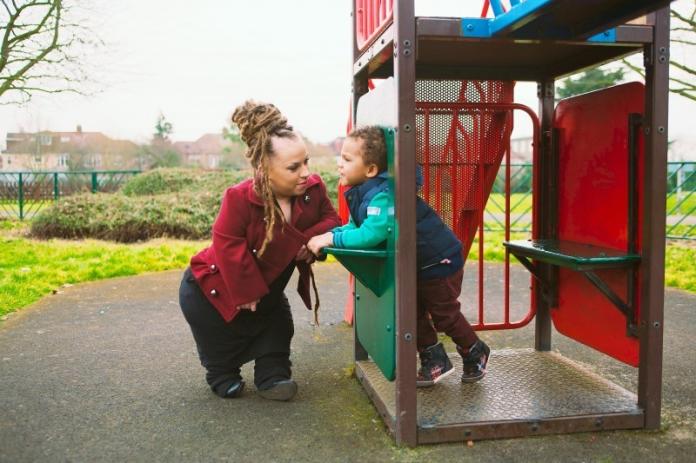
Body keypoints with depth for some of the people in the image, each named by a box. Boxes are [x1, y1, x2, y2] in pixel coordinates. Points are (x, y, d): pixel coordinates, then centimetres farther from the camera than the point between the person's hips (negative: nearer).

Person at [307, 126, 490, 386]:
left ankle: (475, 353, 31)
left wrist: (333, 238, -36)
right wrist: (328, 235, -17)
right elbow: (356, 227, 1)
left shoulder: (382, 194, -33)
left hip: (439, 259, -9)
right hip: (416, 263, 9)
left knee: (444, 314, 8)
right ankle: (434, 360, 28)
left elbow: (372, 234, -43)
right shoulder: (362, 192, -2)